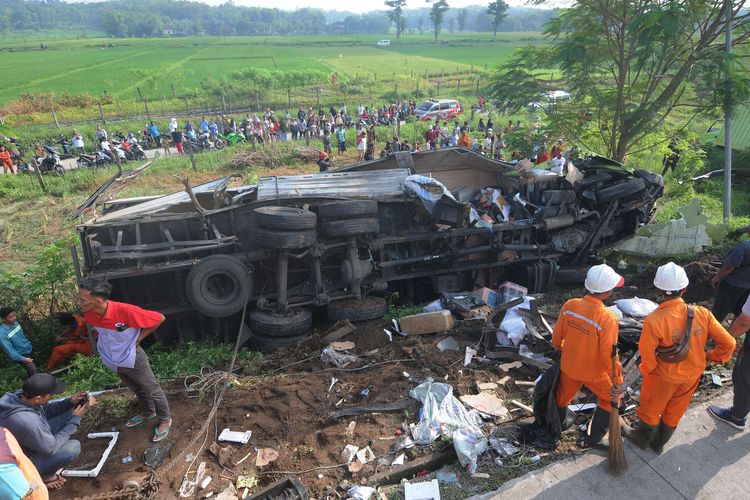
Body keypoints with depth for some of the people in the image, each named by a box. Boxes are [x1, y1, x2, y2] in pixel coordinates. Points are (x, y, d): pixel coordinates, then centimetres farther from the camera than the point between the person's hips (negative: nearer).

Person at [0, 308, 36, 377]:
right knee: (33, 370, -11)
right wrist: (23, 359, -25)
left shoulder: (15, 322, -7)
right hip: (21, 355, -7)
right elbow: (9, 351, -25)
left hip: (30, 349, 7)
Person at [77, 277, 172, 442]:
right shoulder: (89, 314, -16)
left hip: (132, 359, -6)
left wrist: (138, 338, -17)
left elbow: (160, 318, -25)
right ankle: (148, 412, 52)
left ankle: (164, 420, 35)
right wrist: (108, 342, -1)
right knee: (137, 389, 29)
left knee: (152, 390, 14)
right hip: (114, 361, 6)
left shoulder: (125, 311, -36)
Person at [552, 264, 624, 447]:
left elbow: (557, 336, -4)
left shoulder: (570, 305, -17)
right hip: (594, 373, -4)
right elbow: (609, 354, -25)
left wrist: (560, 348, 17)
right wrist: (617, 380, -11)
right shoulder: (607, 319, -30)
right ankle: (593, 438, 35)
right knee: (609, 399, 25)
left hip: (569, 366, 4)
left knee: (562, 397, 27)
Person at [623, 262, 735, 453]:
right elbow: (728, 344, -13)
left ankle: (642, 438, 48)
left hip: (663, 376, -4)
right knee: (674, 412, 27)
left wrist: (646, 372, 0)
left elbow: (647, 355, -21)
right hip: (692, 374, 4)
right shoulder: (702, 314, -21)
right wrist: (710, 357, 5)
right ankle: (659, 443, 49)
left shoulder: (653, 321, -33)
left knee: (650, 408, 24)